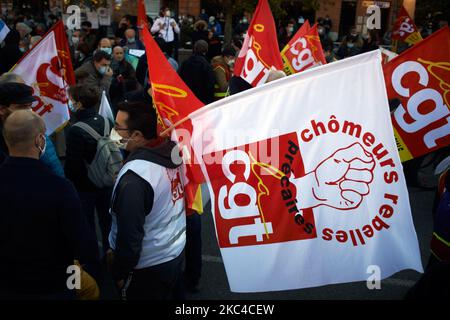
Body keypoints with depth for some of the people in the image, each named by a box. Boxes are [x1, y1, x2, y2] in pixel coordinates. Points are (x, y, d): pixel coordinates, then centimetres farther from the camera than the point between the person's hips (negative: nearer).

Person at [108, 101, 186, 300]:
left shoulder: (134, 177, -30)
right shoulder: (172, 151, -8)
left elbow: (130, 234, -24)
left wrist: (119, 272, -8)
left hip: (148, 267, -7)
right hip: (177, 251, 7)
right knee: (171, 295, 27)